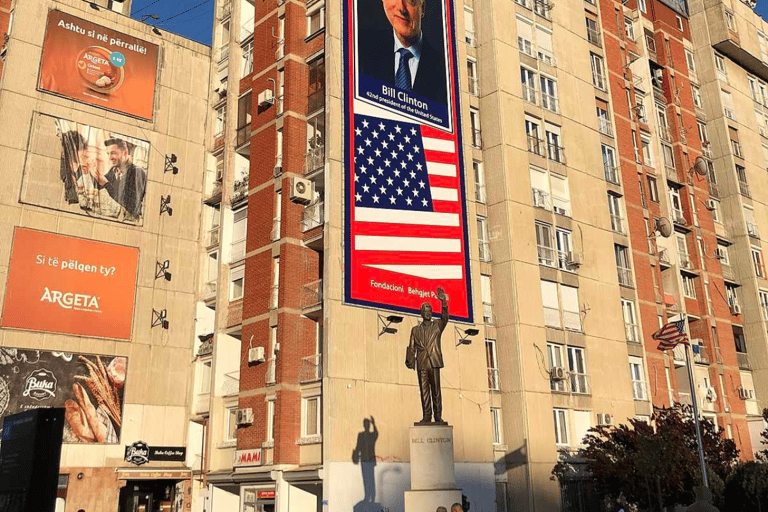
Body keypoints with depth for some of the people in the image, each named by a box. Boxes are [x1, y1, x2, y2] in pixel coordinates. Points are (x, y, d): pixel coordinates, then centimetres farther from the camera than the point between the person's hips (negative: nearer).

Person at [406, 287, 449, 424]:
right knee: (424, 391, -1)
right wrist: (409, 360, -8)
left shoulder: (437, 326, 14)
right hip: (421, 364, 2)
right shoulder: (415, 330, 19)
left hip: (434, 362, -2)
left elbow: (445, 317, -6)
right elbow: (412, 347, 11)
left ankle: (438, 417, -1)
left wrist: (444, 302, -21)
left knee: (436, 390, -3)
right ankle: (426, 416, 2)